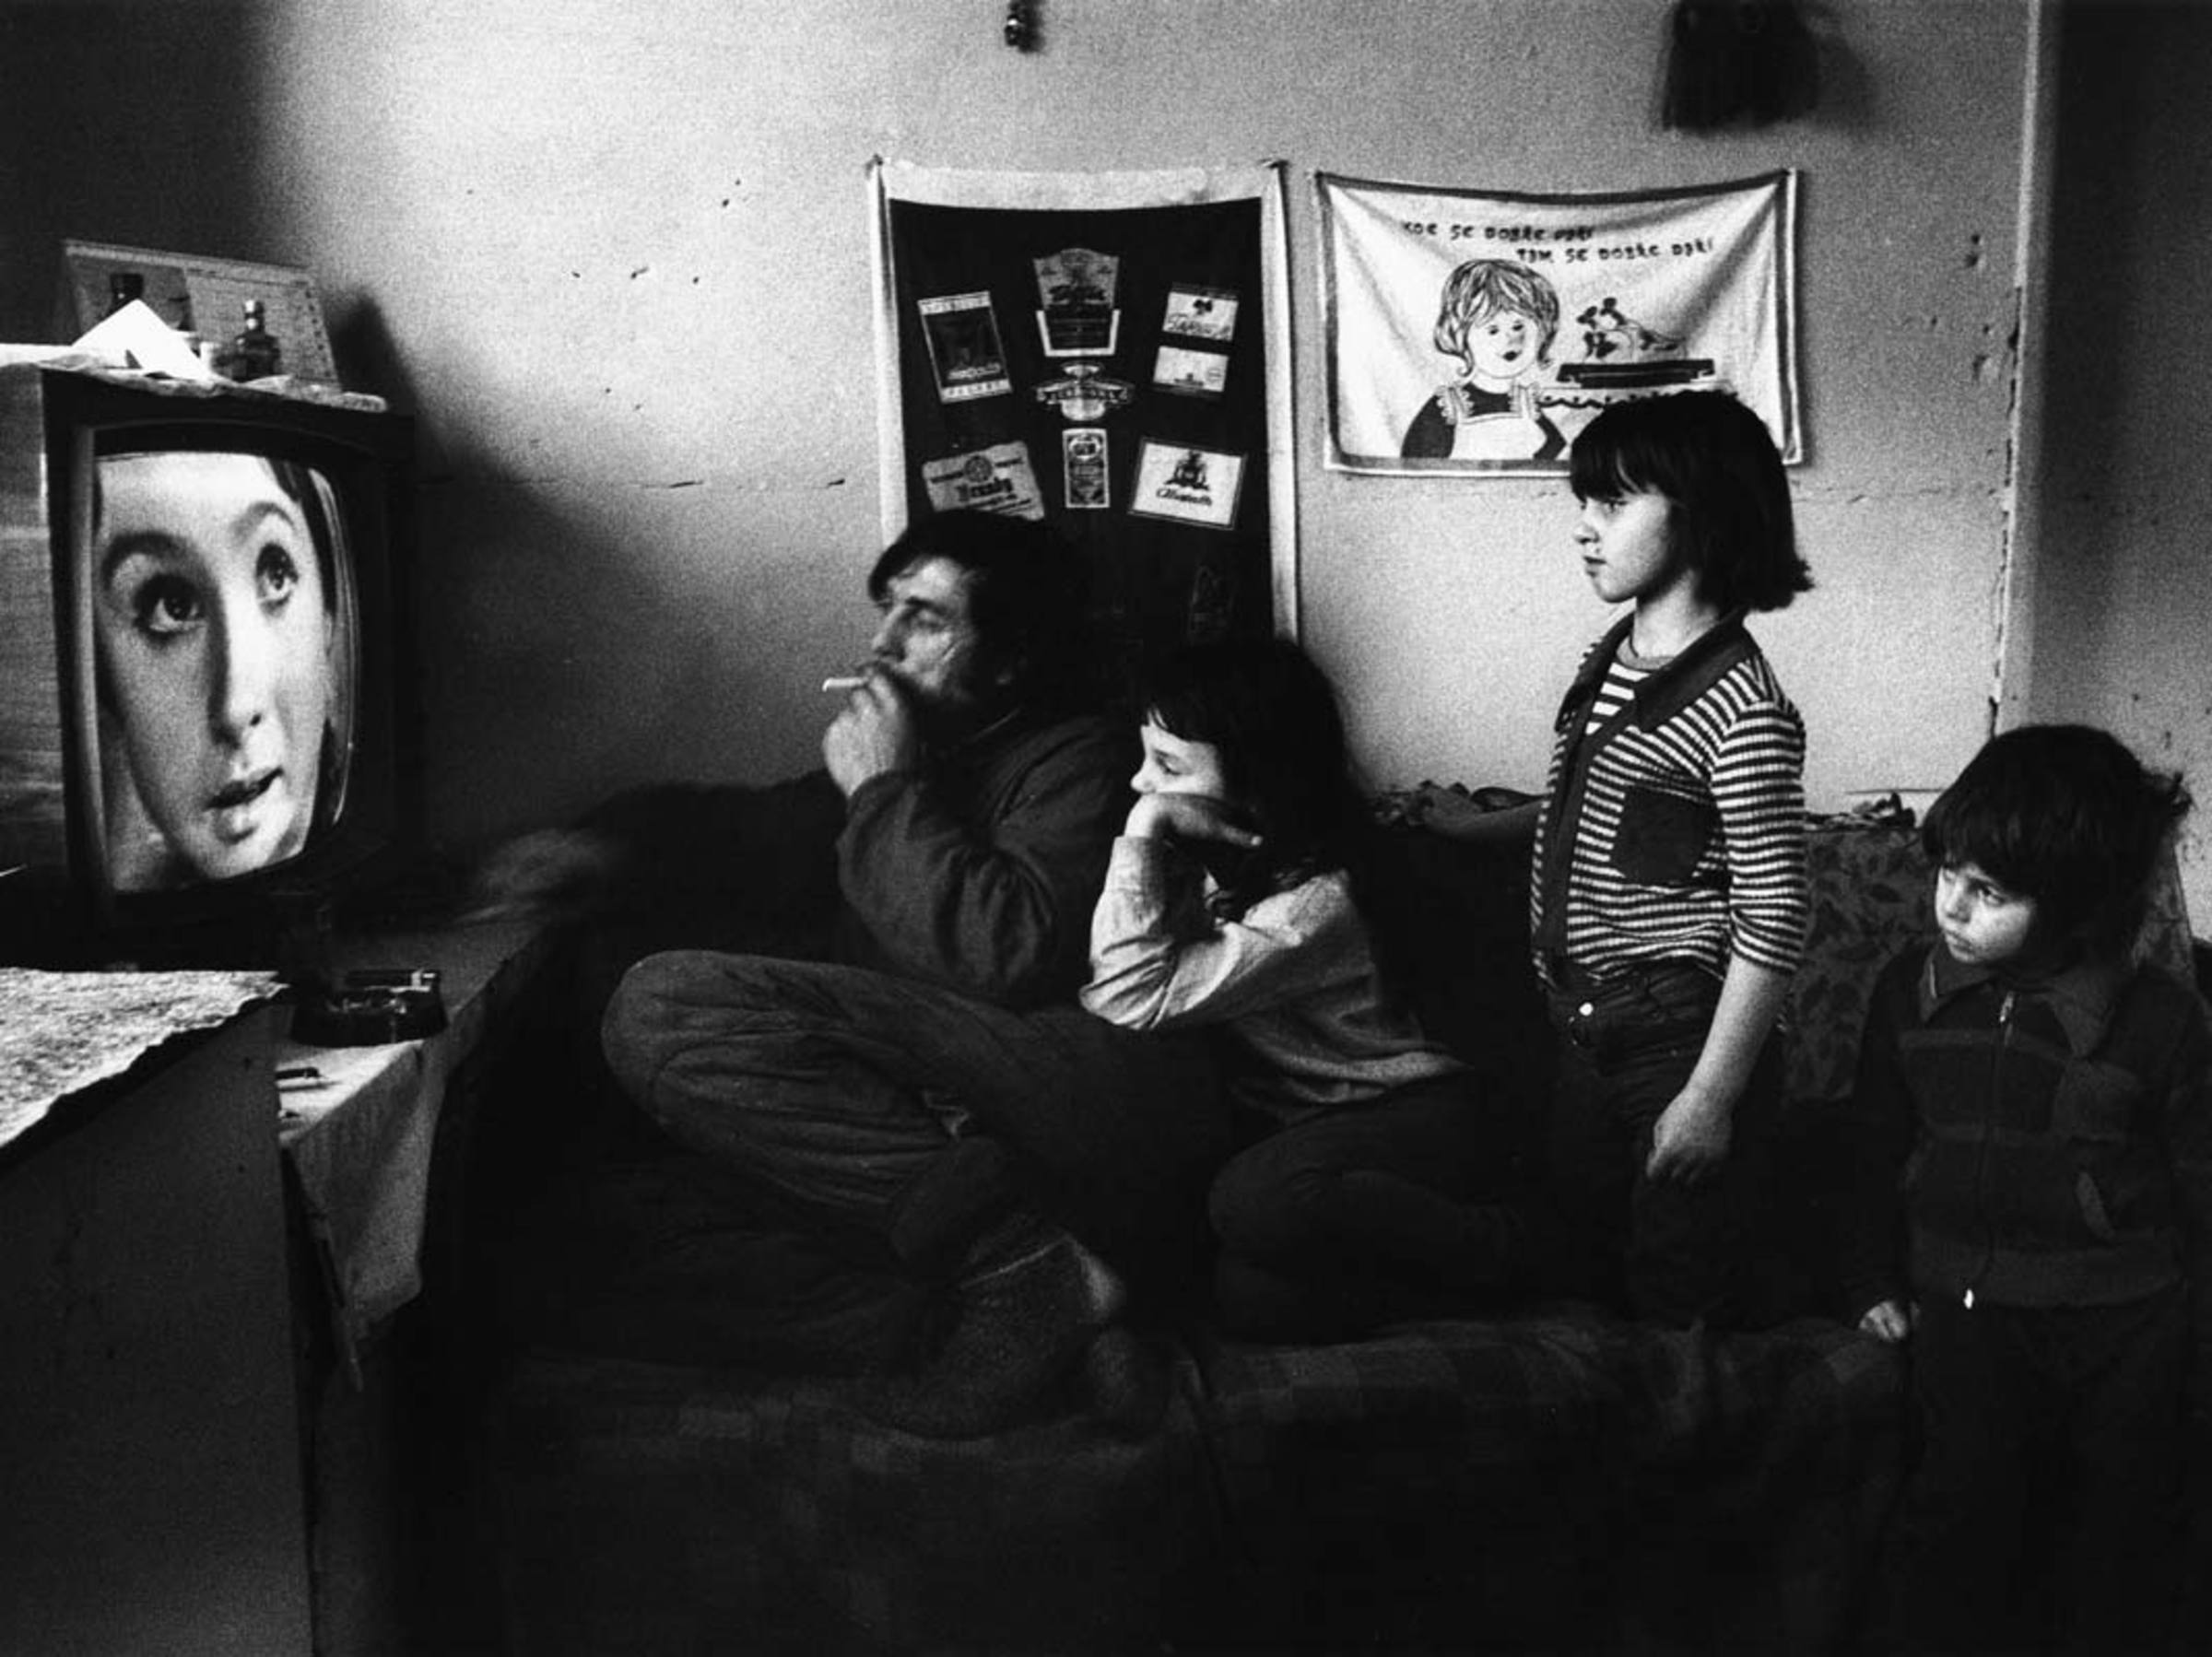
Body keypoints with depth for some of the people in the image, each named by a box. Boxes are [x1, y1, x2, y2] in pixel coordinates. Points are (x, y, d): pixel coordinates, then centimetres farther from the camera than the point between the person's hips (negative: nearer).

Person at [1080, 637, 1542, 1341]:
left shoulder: (1312, 905, -22)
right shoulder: (1210, 863, 3)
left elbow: (1130, 1003, -30)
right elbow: (1103, 982, -3)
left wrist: (1143, 832, -29)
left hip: (1419, 1118, -7)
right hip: (1305, 1126, 7)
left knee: (1256, 1199, -37)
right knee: (1253, 1301, -24)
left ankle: (1491, 1244, -14)